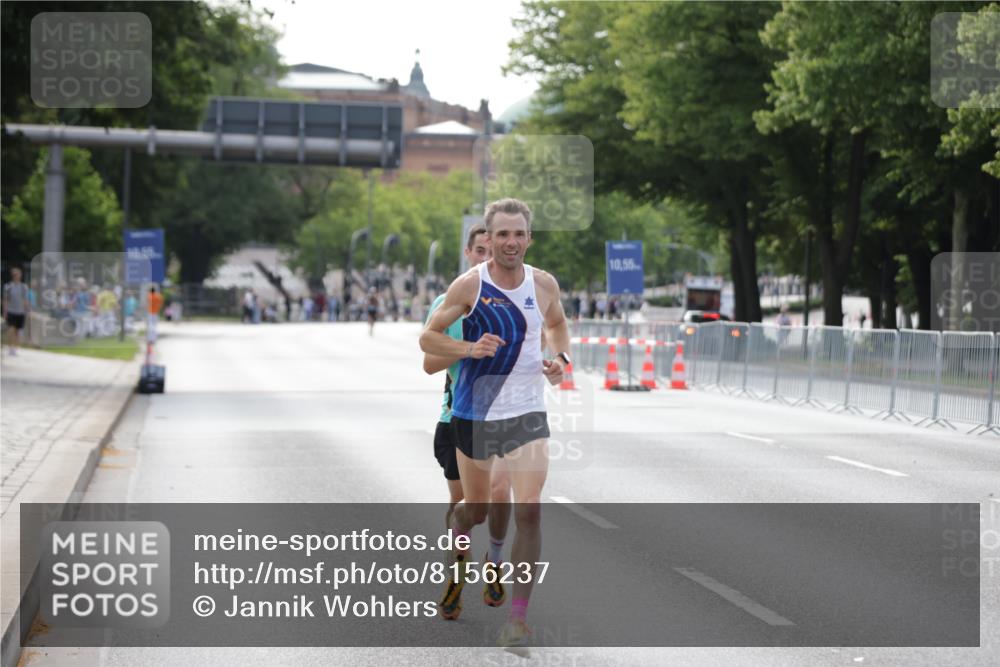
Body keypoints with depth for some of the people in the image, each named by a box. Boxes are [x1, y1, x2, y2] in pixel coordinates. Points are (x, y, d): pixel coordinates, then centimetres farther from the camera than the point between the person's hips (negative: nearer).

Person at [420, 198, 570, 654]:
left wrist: (561, 358, 0)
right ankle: (456, 552, 50)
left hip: (527, 412, 1)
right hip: (475, 412, -1)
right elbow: (428, 338, -6)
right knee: (476, 509, 14)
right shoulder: (469, 285, -10)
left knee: (529, 511, -13)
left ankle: (518, 616, -8)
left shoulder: (544, 284, -1)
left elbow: (557, 324, 20)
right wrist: (470, 348, -23)